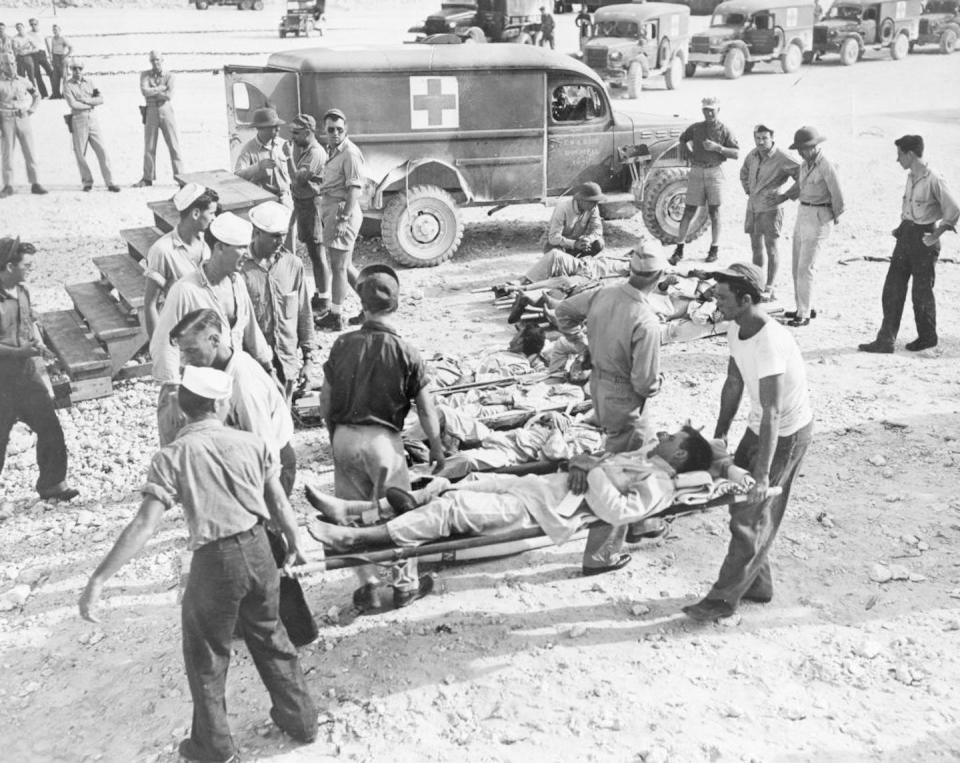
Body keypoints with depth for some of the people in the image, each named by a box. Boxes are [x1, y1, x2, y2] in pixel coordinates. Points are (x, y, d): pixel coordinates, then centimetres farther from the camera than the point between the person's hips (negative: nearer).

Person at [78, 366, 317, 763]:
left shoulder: (172, 458, -11)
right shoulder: (252, 443, -2)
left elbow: (143, 527, -18)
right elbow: (279, 504, 4)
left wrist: (97, 580, -16)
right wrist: (295, 545, 21)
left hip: (215, 562, -3)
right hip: (258, 551, 4)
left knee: (206, 659, 18)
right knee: (271, 639, 25)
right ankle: (300, 718, 38)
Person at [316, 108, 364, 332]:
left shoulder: (350, 153, -13)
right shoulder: (333, 151, 16)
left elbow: (354, 189, -19)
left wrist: (344, 218, -24)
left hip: (343, 211, -10)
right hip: (331, 210, 10)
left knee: (338, 266, -3)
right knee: (345, 266, 16)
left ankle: (336, 317, 5)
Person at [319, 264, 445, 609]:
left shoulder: (342, 345, -1)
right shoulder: (405, 353, -8)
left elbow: (325, 403, 5)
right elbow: (426, 411, -5)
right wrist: (436, 447, 9)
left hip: (343, 437, 3)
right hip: (382, 438, -3)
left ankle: (367, 586, 21)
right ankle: (405, 584, 24)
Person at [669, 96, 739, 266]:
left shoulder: (724, 130, 0)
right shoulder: (695, 128, 7)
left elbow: (736, 153, -4)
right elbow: (682, 139, 26)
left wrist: (718, 148, -16)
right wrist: (691, 152, 10)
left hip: (714, 172, -1)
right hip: (696, 171, 1)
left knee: (714, 211, 4)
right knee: (689, 211, 0)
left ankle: (714, 249, 13)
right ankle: (679, 249, 1)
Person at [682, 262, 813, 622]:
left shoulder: (769, 342, -32)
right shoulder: (736, 329, -3)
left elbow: (772, 413, -34)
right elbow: (734, 384, 9)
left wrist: (763, 474, -35)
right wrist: (719, 434, 12)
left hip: (787, 432, -9)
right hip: (760, 425, 9)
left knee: (752, 514, -3)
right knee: (741, 500, 15)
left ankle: (725, 598, 8)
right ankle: (758, 584, 29)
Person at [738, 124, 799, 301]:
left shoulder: (782, 158, -16)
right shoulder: (753, 155, 5)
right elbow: (744, 172, 26)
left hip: (770, 208, -7)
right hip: (753, 206, 7)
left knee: (771, 248, -3)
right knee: (756, 246, 12)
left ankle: (769, 289, 2)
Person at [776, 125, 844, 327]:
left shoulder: (826, 167, -19)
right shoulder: (805, 164, 7)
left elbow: (837, 195, -12)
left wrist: (836, 217, 2)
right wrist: (784, 196, 8)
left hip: (819, 218, -9)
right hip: (802, 214, 9)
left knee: (805, 267, -9)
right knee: (798, 265, 13)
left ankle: (804, 314, -3)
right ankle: (805, 307, 25)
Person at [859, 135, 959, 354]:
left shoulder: (933, 179, -16)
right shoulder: (911, 177, 8)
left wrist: (935, 236, -15)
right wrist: (901, 227, 13)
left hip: (924, 237, -7)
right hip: (906, 235, 7)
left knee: (922, 291, 5)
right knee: (892, 288, 3)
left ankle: (927, 337, 24)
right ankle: (885, 340, 5)